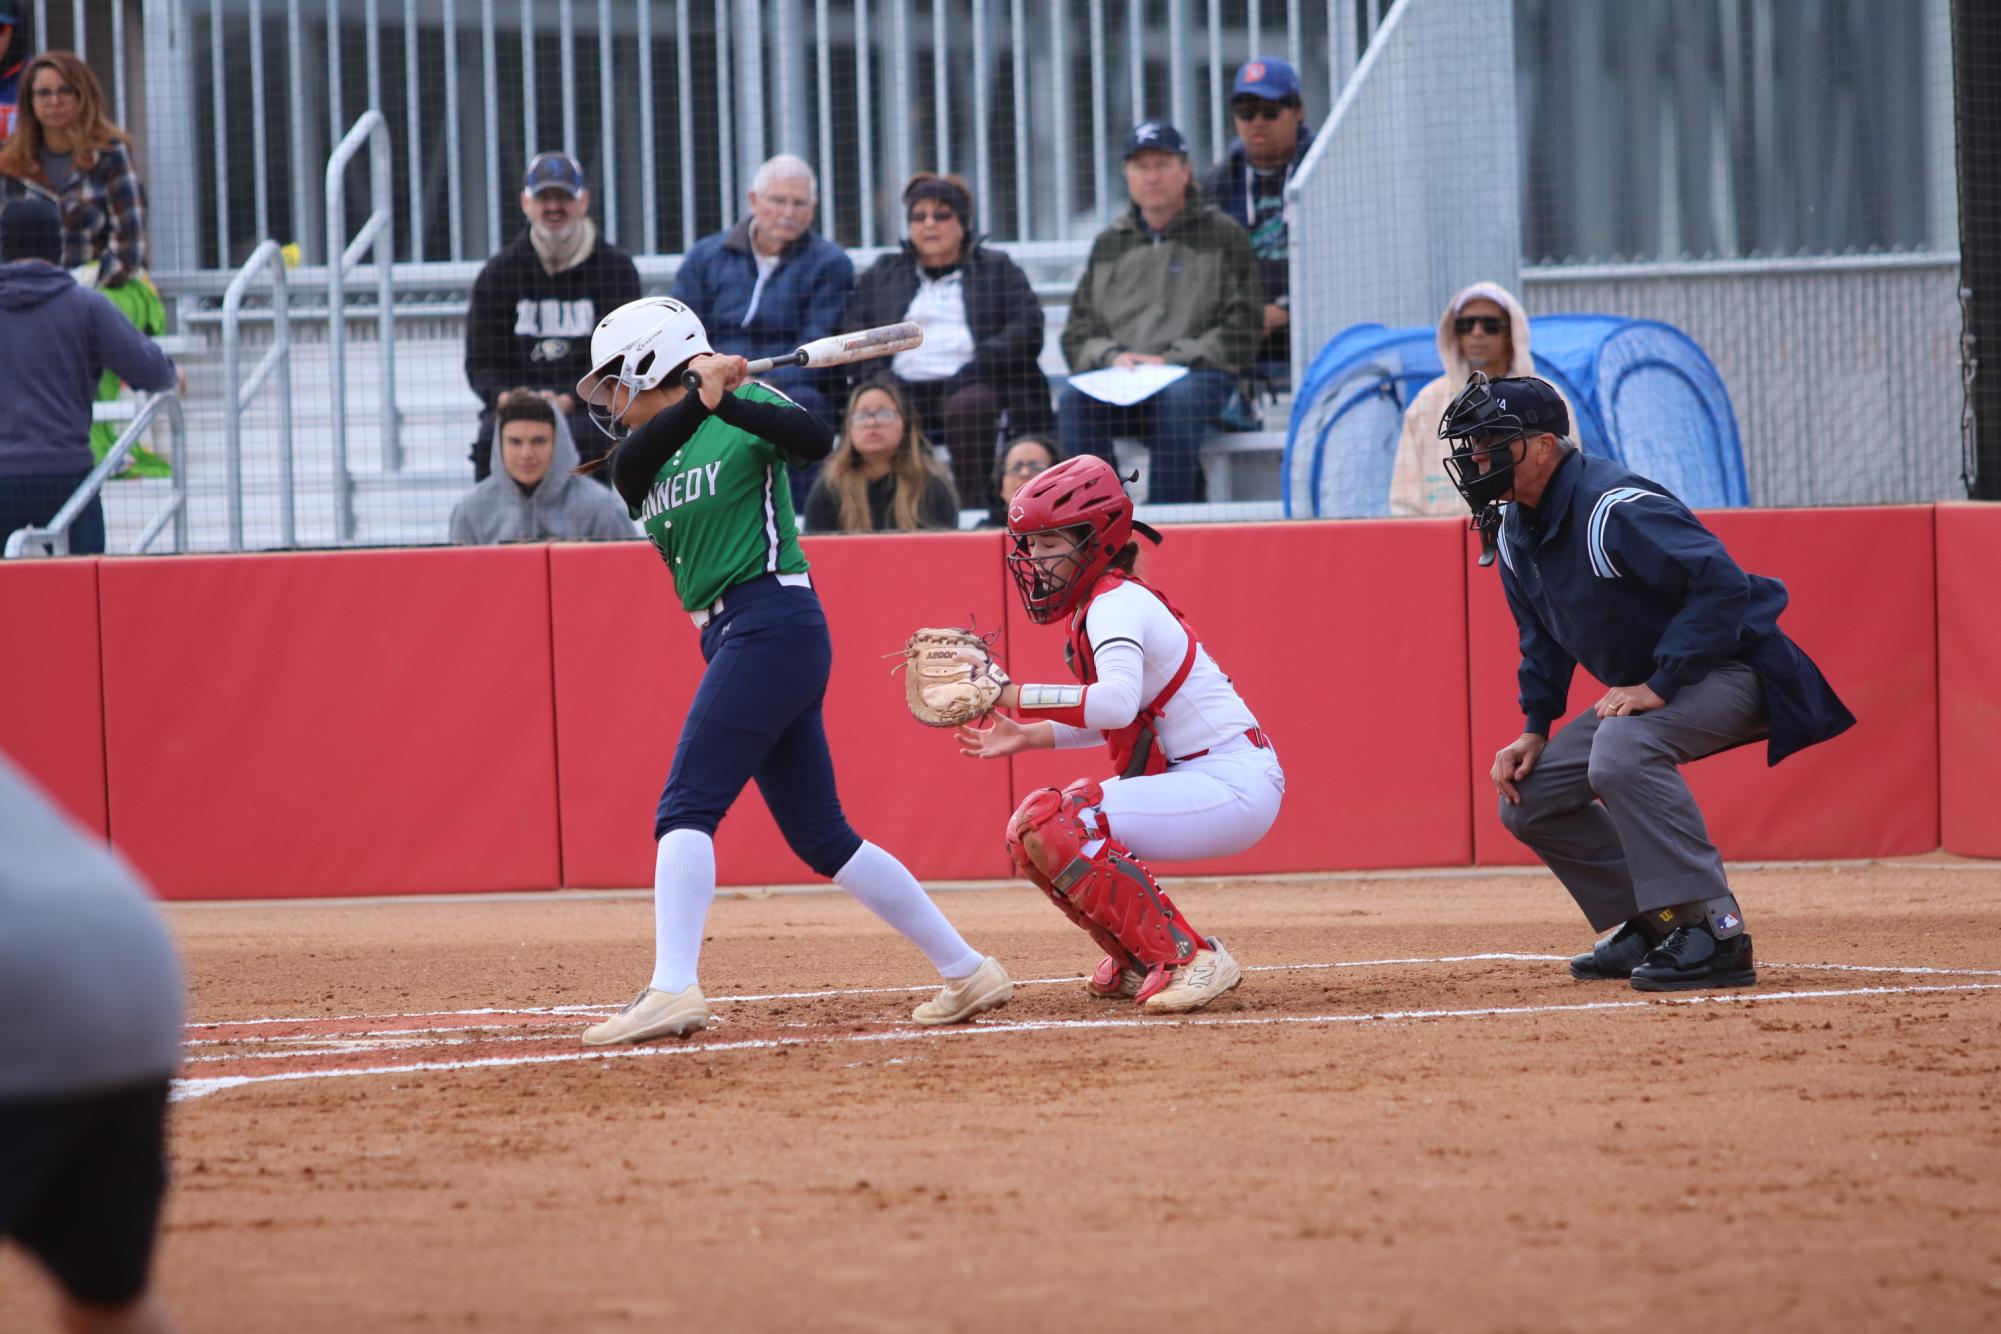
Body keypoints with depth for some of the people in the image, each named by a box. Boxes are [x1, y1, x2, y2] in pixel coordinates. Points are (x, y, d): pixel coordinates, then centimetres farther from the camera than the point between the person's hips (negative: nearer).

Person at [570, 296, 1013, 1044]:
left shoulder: (746, 409, -1)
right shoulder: (647, 456, 18)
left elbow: (813, 438, -20)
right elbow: (628, 458, -6)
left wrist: (727, 401, -33)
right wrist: (697, 400, -23)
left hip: (773, 623, -9)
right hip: (729, 639, 9)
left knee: (687, 807, -19)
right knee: (821, 837, 11)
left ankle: (672, 989, -30)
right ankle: (966, 970, 17)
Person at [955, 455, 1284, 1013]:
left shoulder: (1115, 604, -16)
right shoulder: (1097, 605, 14)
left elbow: (1117, 704, -35)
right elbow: (1118, 716, 24)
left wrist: (1012, 695, -34)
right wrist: (1026, 736, 15)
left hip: (1233, 785, -10)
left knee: (1049, 826, -23)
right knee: (1030, 831, 9)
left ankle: (1188, 959, -20)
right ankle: (1139, 961, 16)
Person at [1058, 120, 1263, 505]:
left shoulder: (1223, 236, 12)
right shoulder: (1109, 244, 23)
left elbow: (1241, 329, 3)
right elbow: (1077, 335, 18)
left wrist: (1171, 360, -8)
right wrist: (1112, 356, -4)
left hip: (1199, 375, -3)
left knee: (1177, 398, -39)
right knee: (1074, 399, -31)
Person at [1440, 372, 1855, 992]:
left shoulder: (1613, 509, -26)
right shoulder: (1517, 533, 4)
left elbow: (1722, 585, -33)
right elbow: (1542, 639, 18)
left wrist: (1660, 685, -33)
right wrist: (1534, 729, 6)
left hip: (1732, 668, -10)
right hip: (1645, 688, 10)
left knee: (1621, 749, -37)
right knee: (1527, 795, 4)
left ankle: (1714, 934, -32)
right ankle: (1653, 927, 12)